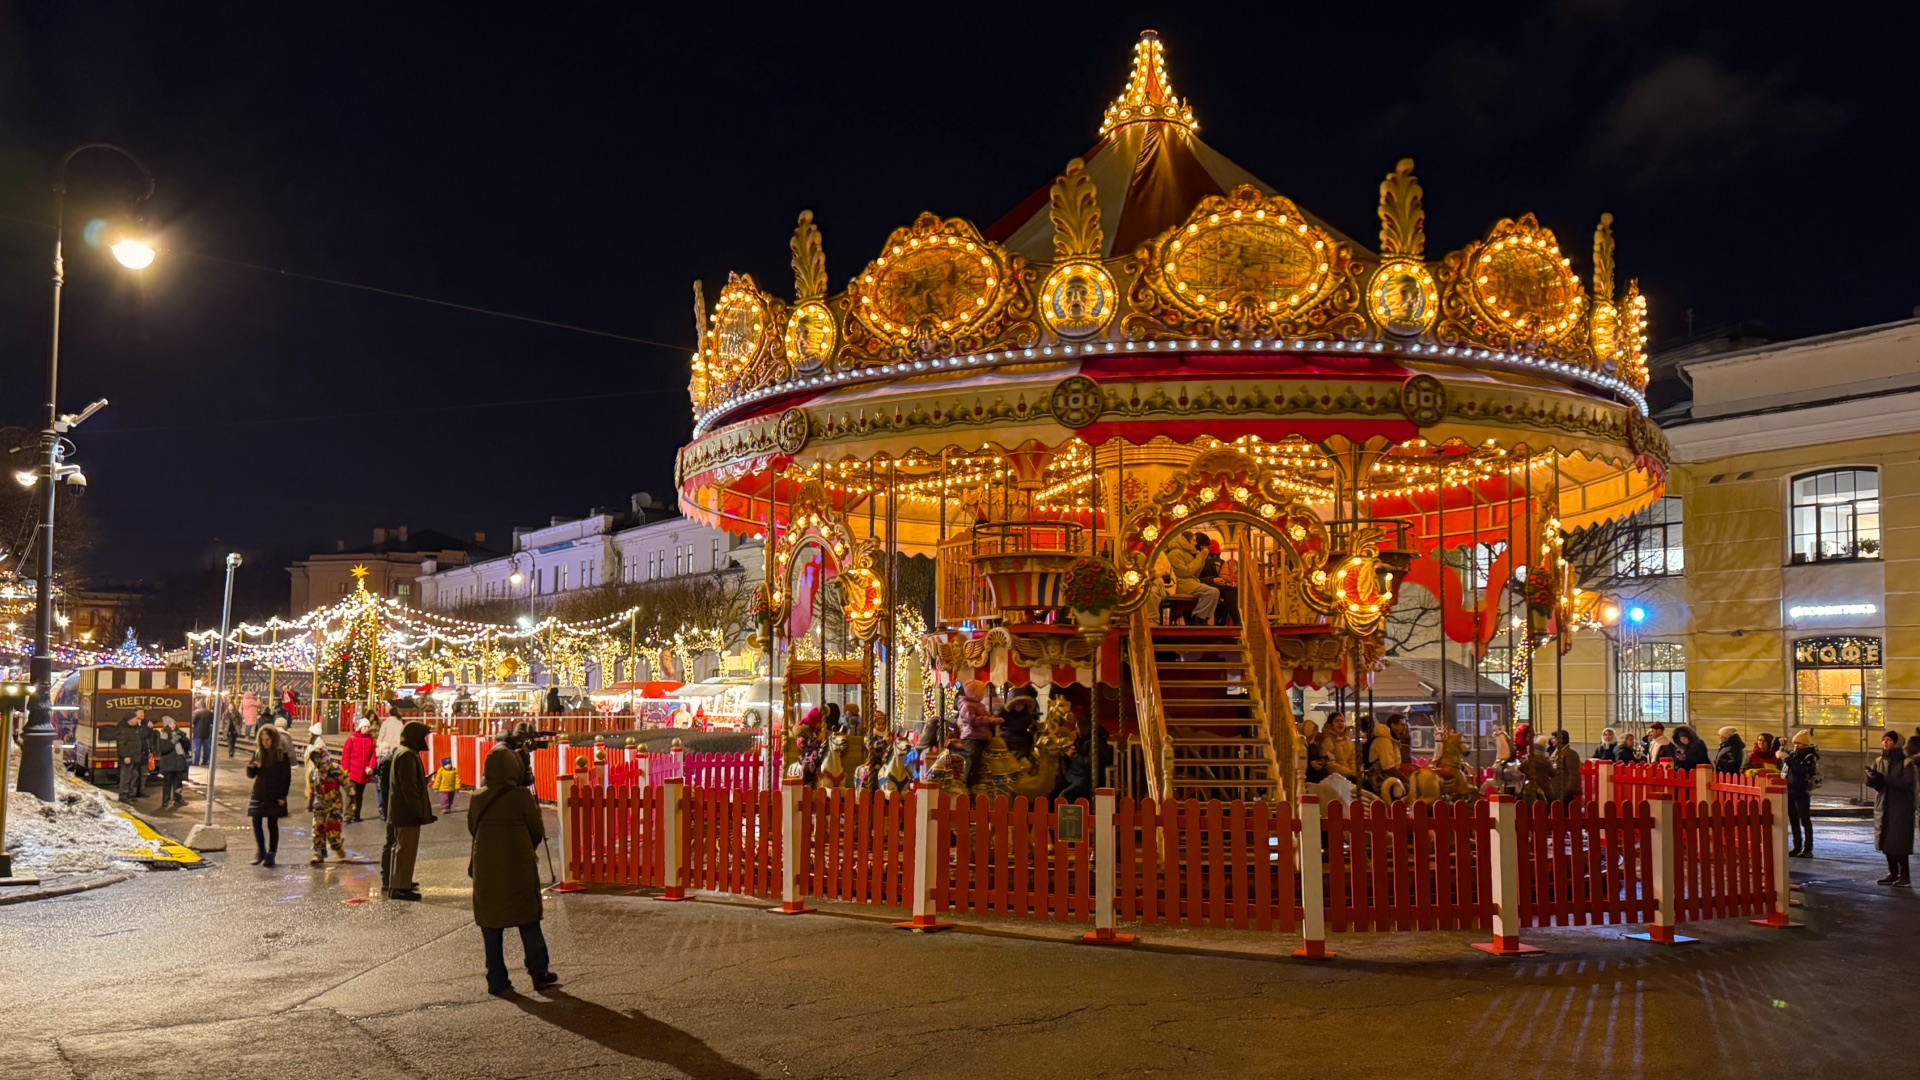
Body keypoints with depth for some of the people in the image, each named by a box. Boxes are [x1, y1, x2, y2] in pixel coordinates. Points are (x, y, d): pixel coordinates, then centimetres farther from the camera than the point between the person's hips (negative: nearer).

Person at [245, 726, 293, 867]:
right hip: (259, 794, 4)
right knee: (257, 823, 2)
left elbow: (287, 778, -6)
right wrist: (250, 767, -14)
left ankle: (271, 855, 7)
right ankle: (260, 852, 17)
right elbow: (251, 775, 9)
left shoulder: (282, 755, -6)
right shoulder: (258, 753, 5)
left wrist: (282, 797, -11)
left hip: (275, 796, -4)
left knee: (272, 824, 1)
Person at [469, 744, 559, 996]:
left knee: (491, 924, 9)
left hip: (487, 869, 2)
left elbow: (472, 829, 9)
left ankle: (497, 981, 10)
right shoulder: (521, 795, -11)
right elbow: (537, 831, -4)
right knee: (528, 921, 10)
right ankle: (539, 973, 15)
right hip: (519, 868, -2)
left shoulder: (477, 797, -2)